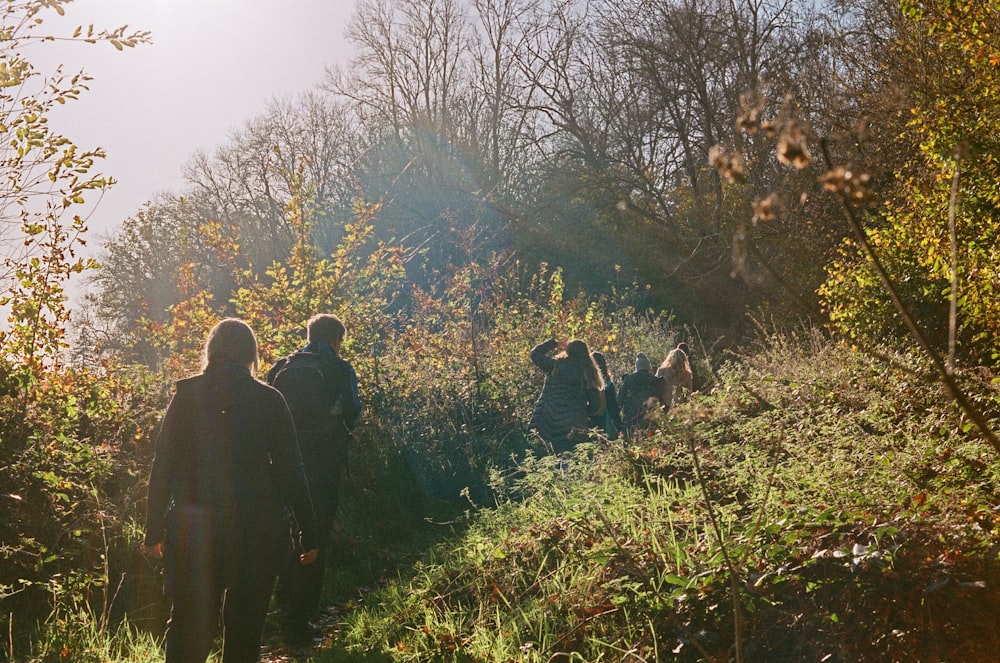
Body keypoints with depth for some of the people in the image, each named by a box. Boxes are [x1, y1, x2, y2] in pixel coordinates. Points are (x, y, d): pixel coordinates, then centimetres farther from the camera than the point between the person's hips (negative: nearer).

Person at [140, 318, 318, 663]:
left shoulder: (186, 395, -1)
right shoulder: (269, 400, -4)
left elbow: (162, 464, -1)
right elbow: (290, 469, -3)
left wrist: (154, 530, 5)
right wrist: (307, 534, 3)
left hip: (193, 530, 1)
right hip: (255, 529, -1)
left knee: (188, 623, 13)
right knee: (245, 625, 13)